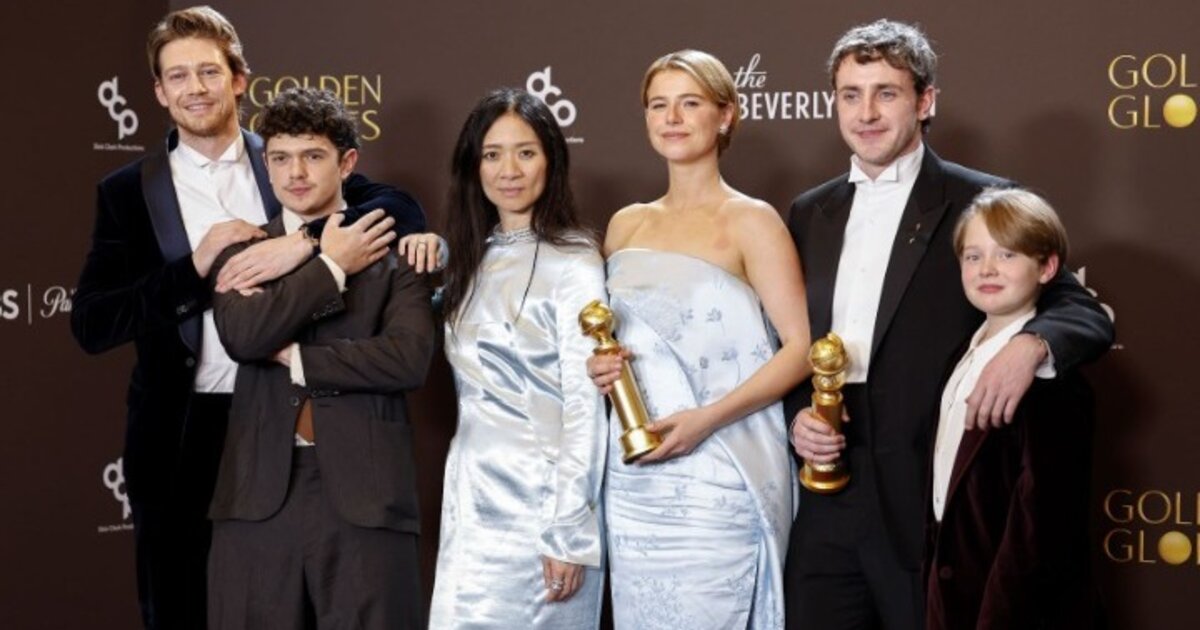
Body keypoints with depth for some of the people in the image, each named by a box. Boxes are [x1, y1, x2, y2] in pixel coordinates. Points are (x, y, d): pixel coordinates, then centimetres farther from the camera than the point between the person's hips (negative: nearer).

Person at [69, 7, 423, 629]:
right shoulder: (127, 192, 3)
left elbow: (400, 210, -10)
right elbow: (91, 324, -5)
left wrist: (303, 244, -24)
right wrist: (196, 266, -15)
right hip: (181, 437, 0)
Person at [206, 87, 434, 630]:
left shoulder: (392, 253, 6)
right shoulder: (242, 251, 12)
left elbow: (409, 359, -9)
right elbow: (242, 334, -8)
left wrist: (296, 358, -8)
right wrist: (332, 265, -4)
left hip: (363, 494, -1)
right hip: (260, 493, 2)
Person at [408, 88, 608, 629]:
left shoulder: (572, 262, -8)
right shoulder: (472, 258, 12)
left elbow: (585, 404, -12)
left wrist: (569, 534, -15)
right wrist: (430, 256, 4)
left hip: (540, 500, -6)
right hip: (471, 499, 6)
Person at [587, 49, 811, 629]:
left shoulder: (750, 221, -3)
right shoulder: (625, 225, 14)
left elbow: (800, 347, -8)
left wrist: (707, 418, -18)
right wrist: (602, 367, 2)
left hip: (717, 474, -5)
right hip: (632, 475, 5)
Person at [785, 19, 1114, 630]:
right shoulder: (809, 213, 11)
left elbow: (1086, 316, -7)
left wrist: (1029, 344, -28)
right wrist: (796, 414, -2)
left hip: (933, 507, -4)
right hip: (826, 506, 4)